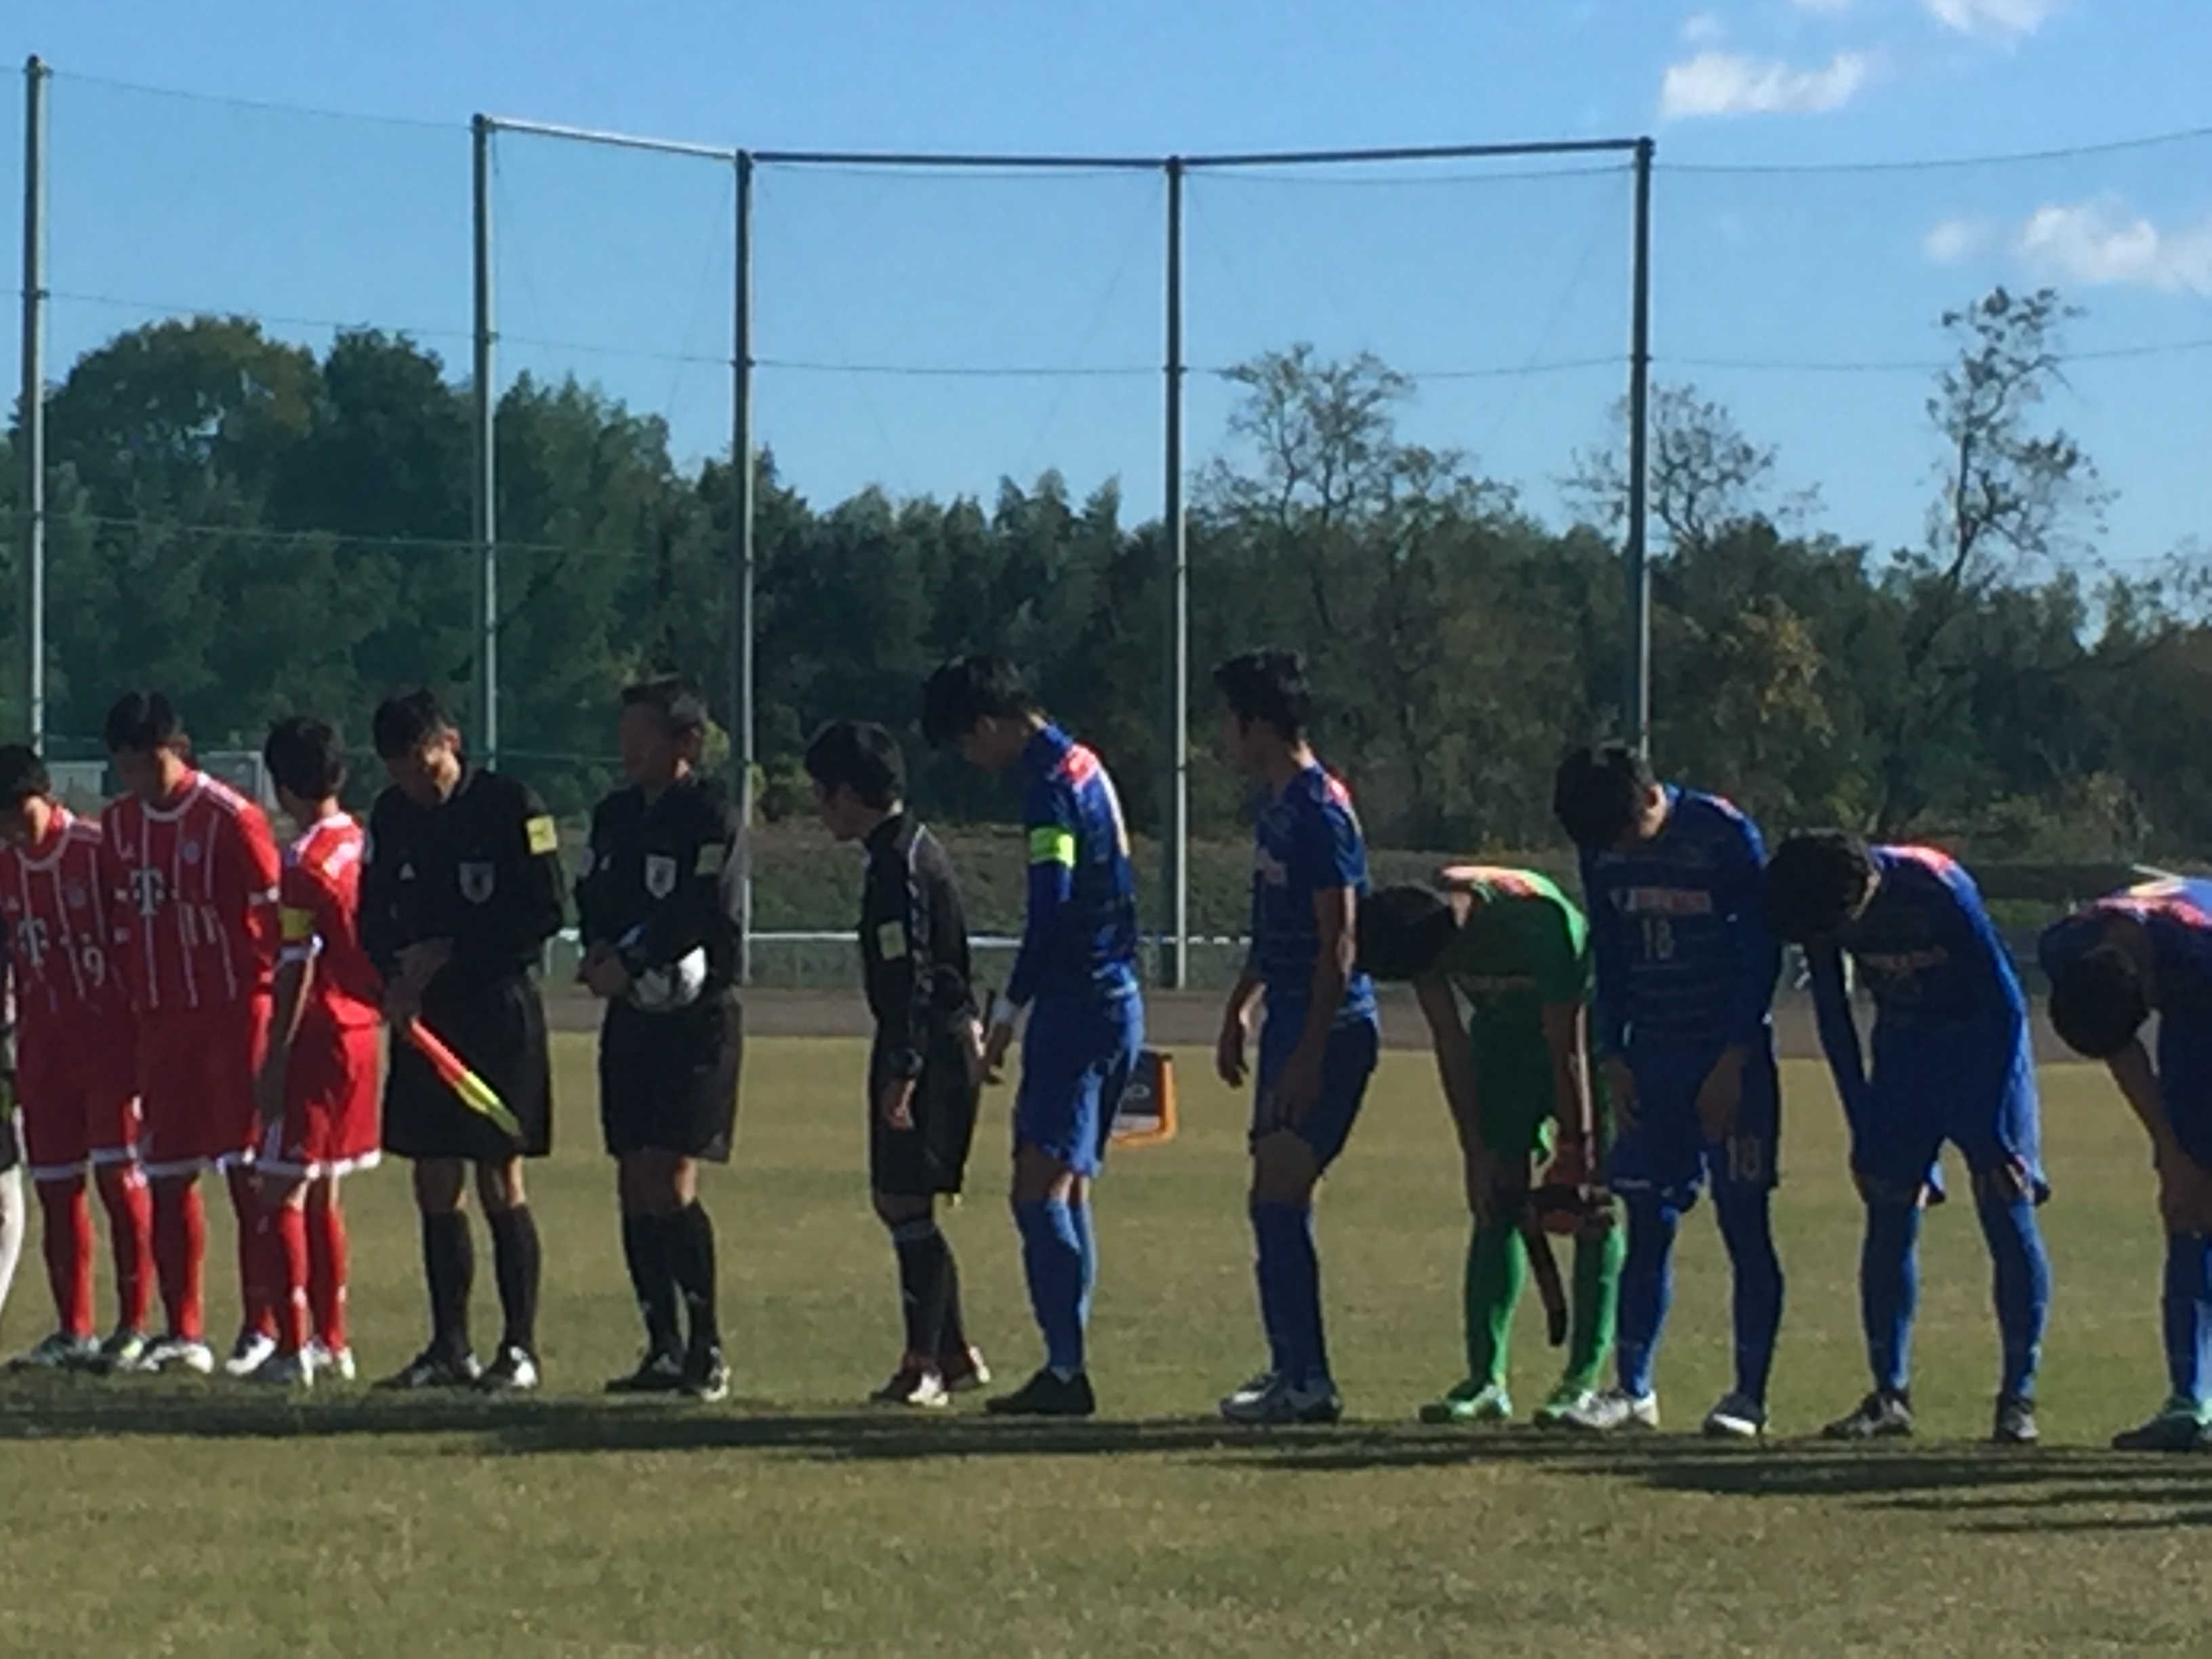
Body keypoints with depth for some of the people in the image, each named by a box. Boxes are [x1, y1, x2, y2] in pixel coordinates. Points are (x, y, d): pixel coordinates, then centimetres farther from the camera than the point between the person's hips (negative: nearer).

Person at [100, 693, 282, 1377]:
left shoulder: (231, 819, -10)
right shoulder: (118, 826, 10)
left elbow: (274, 914, -8)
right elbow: (122, 922, 16)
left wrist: (270, 1000, -9)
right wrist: (135, 1005, 12)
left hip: (234, 1012, -6)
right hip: (161, 1021, 6)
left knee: (246, 1171, -6)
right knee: (167, 1177, 6)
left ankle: (262, 1328, -3)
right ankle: (182, 1333, 12)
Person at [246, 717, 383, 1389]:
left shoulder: (306, 860, -15)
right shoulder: (361, 843, 8)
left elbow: (298, 968, -17)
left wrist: (274, 1059, -14)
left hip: (318, 1035, -8)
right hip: (361, 1029, 8)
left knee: (283, 1193, -5)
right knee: (321, 1194, 16)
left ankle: (293, 1347, -9)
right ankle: (332, 1341, 20)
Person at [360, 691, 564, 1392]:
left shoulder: (511, 808, -8)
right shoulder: (392, 816, 10)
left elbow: (543, 914, -11)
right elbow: (373, 914, 14)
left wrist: (447, 953, -13)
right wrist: (396, 976, -6)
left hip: (499, 1012, -6)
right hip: (422, 1016, 6)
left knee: (499, 1181, -5)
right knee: (434, 1186, 7)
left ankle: (520, 1347, 0)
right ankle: (450, 1347, 14)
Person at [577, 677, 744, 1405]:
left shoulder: (713, 818, -7)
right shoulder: (614, 816, 15)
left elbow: (706, 916, -16)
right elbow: (591, 900, 14)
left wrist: (629, 962, -16)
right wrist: (602, 954, -6)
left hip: (697, 1017, -7)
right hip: (631, 1017, 7)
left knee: (670, 1182, -13)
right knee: (634, 1185, 4)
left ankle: (707, 1350, -6)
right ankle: (664, 1350, 10)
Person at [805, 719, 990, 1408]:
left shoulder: (900, 866, -17)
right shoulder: (909, 850, 15)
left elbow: (913, 980, -21)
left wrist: (902, 1072, -22)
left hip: (927, 1048, -10)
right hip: (942, 1042, 10)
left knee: (907, 1201, -7)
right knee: (897, 1200, 13)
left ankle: (926, 1363, -3)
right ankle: (954, 1353, 17)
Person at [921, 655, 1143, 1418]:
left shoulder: (1050, 784, -14)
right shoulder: (1083, 765, 15)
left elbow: (1052, 915, -21)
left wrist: (1007, 1012, -14)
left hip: (1079, 1004, -10)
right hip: (1113, 999, 10)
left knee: (1040, 1188, -10)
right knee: (1065, 1187, 13)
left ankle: (1065, 1369, -13)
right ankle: (1066, 1367, 14)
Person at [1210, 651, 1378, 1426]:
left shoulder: (1319, 811, -16)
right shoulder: (1277, 807, 14)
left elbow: (1338, 944, -19)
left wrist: (1309, 1056, -22)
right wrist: (1241, 1009, 26)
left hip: (1330, 1028, -10)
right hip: (1293, 1022, 10)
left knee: (1278, 1196, -11)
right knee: (1275, 1200, 12)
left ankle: (1307, 1382, -8)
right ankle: (1292, 1369, 19)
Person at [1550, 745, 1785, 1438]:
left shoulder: (1727, 836, -12)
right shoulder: (1603, 853, 3)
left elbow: (1762, 952, -10)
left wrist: (1734, 1061, -12)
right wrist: (1613, 1056, 4)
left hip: (1730, 1056, -5)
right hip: (1651, 1056, 5)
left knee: (1746, 1226, -3)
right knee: (1647, 1226, 4)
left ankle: (1749, 1394, 1)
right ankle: (1633, 1388, 9)